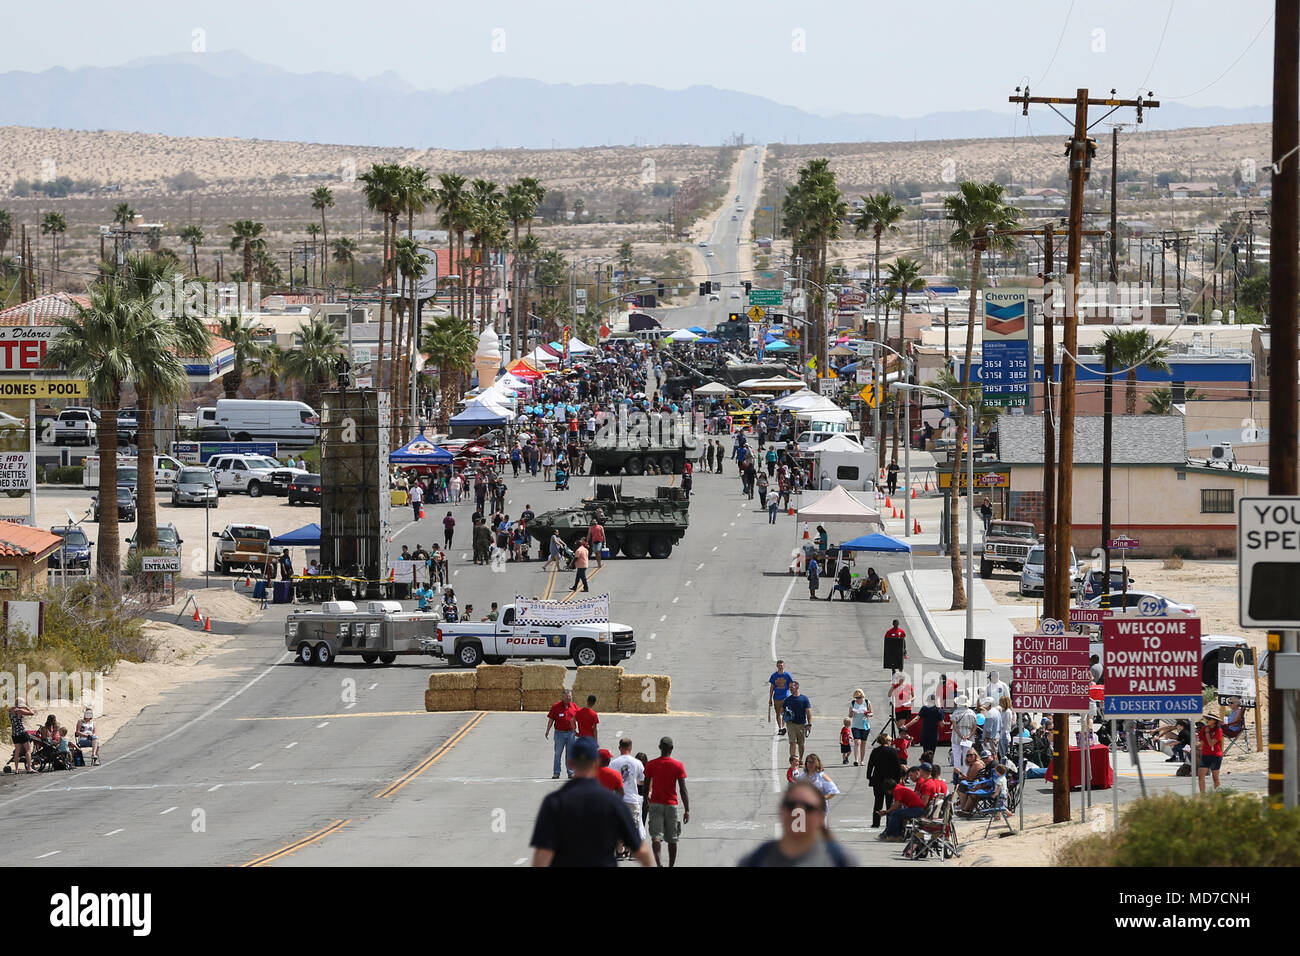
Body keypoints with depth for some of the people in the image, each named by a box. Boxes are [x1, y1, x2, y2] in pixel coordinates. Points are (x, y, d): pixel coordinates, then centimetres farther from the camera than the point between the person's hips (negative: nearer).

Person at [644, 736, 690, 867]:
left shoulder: (651, 765, -1)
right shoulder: (678, 766, -4)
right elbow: (683, 790, -5)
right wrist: (687, 810, -3)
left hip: (655, 804, 0)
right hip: (671, 805, 0)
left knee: (656, 837, -8)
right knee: (672, 839, 12)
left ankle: (658, 863, -29)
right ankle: (671, 865, 21)